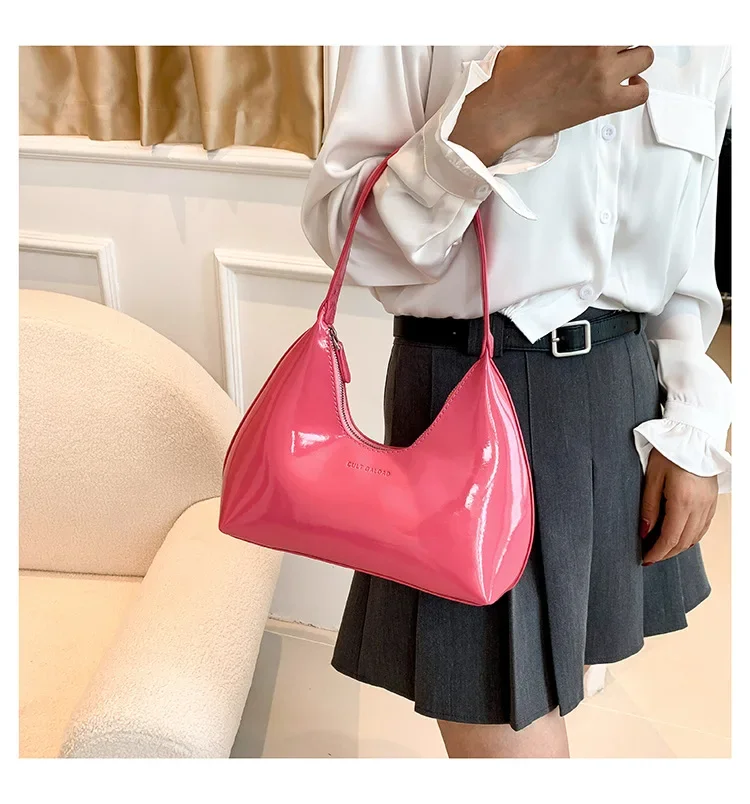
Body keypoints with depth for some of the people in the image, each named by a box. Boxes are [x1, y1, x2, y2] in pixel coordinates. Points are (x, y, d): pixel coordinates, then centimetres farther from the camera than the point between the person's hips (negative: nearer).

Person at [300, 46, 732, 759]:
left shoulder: (705, 50, 9)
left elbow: (687, 263, 14)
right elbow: (338, 228, -11)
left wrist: (694, 431, 7)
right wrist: (499, 113, -25)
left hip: (626, 399, 5)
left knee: (553, 691, 18)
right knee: (514, 740, -4)